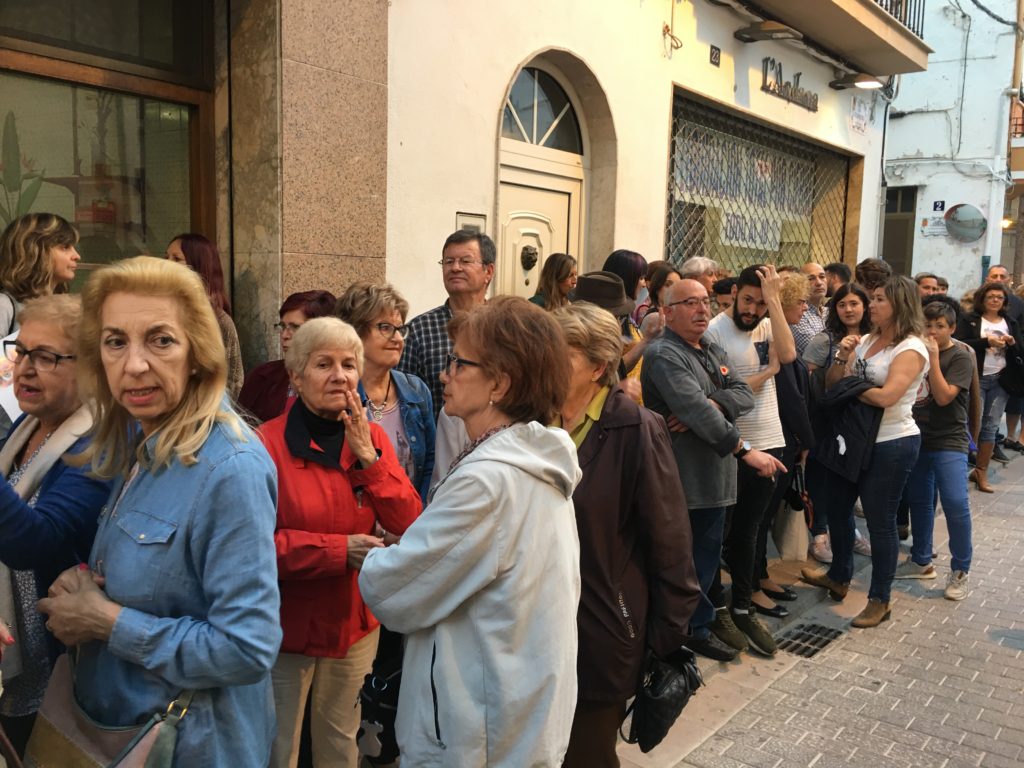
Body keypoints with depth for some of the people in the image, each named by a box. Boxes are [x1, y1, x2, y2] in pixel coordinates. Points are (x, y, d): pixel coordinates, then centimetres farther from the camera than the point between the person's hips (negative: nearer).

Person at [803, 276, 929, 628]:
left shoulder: (910, 349, -14)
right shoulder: (865, 341, 7)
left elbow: (886, 397, -25)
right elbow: (832, 385, 5)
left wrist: (851, 389, -9)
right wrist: (841, 358, -12)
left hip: (890, 445, -8)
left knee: (879, 522, 2)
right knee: (837, 512, 19)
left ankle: (880, 600, 18)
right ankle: (838, 577, 40)